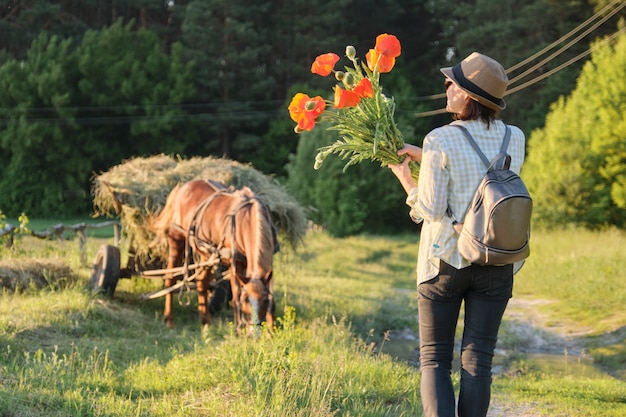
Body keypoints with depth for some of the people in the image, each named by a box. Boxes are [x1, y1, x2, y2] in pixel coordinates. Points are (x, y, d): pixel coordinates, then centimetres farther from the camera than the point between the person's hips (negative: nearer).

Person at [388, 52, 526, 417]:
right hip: (496, 263, 3)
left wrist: (405, 177, 5)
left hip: (446, 260, -3)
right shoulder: (515, 139, 1)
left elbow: (431, 209, -12)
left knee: (435, 359, 7)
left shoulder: (441, 141, -13)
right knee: (478, 360, 8)